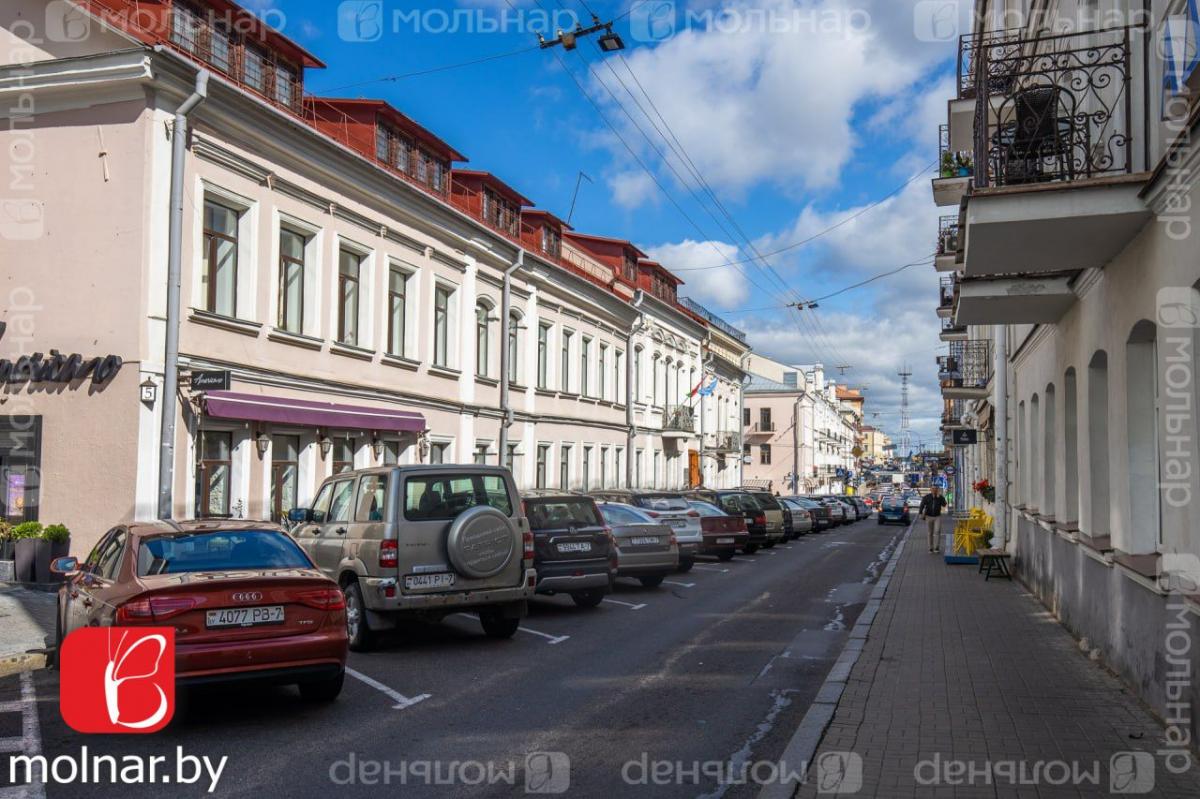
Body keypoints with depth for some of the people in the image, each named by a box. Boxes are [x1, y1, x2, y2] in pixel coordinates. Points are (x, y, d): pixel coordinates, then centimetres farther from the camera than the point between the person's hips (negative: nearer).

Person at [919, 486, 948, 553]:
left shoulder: (940, 497, -2)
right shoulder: (927, 497, -1)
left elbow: (944, 504, -16)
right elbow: (922, 505, -1)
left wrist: (939, 497, -24)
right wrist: (921, 513, -11)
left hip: (937, 517, -1)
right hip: (929, 517, 1)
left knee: (937, 532, -13)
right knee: (930, 533, 7)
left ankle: (937, 547, -14)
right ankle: (931, 547, 14)